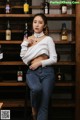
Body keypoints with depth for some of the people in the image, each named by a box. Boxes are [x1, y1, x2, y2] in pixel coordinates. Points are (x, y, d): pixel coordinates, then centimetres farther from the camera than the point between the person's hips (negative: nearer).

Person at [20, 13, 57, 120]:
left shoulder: (48, 39, 6)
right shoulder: (28, 39, 15)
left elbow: (54, 59, 0)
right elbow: (23, 57, 5)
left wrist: (40, 63, -11)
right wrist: (25, 44, 0)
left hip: (47, 72, -1)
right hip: (32, 71, 1)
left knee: (44, 105, -9)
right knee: (36, 89, -33)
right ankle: (34, 109, -4)